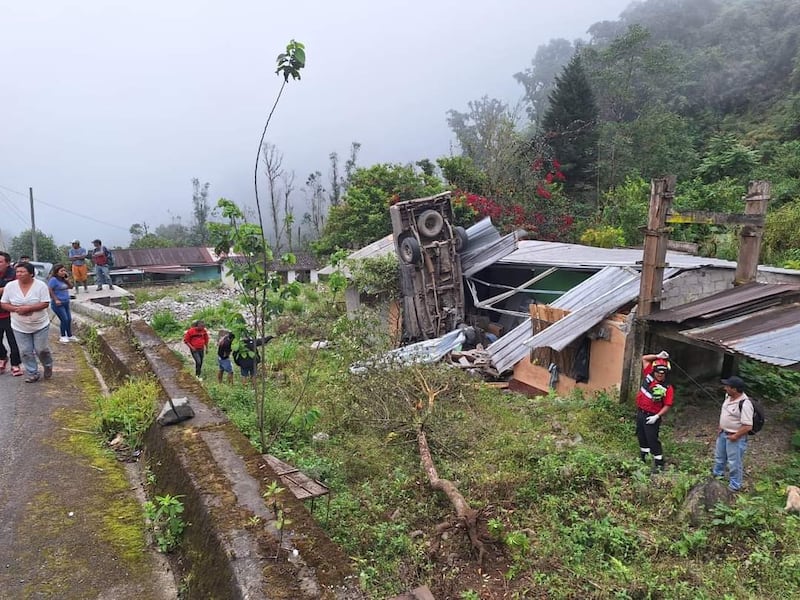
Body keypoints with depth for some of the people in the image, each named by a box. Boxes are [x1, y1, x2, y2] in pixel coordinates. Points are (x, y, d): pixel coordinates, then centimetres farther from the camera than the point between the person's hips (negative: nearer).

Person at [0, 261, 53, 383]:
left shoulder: (40, 285, -12)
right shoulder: (10, 286, -4)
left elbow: (45, 304, -15)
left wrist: (28, 308, -27)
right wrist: (17, 309, -19)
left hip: (40, 325, -2)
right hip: (20, 327, 3)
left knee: (41, 349, 4)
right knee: (25, 352, 6)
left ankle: (48, 366, 32)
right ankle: (33, 374, 20)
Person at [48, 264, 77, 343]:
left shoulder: (63, 279, 8)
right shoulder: (54, 279, -14)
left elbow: (71, 287, 14)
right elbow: (50, 290, -18)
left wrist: (67, 279, -2)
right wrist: (56, 300, -17)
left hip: (66, 303, 8)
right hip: (58, 304, -8)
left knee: (69, 319, 10)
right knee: (64, 319, -7)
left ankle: (70, 336, 23)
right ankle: (63, 337, 9)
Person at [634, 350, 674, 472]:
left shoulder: (668, 388, -15)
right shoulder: (648, 376, -3)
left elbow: (667, 406, -14)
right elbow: (644, 358, 3)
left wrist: (656, 416, -21)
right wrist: (657, 356, -9)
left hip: (651, 417, -6)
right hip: (640, 412, 6)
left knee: (652, 439, -3)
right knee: (641, 436, 19)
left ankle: (659, 463, 9)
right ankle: (643, 457, 37)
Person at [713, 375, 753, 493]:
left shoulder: (744, 404, -30)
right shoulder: (728, 396, -3)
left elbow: (748, 426, -29)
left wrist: (735, 436, -20)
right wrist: (720, 427, 9)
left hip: (735, 437, -9)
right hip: (723, 433, 9)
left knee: (734, 462, 7)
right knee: (719, 456, 26)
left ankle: (735, 485, 25)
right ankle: (717, 474, 49)